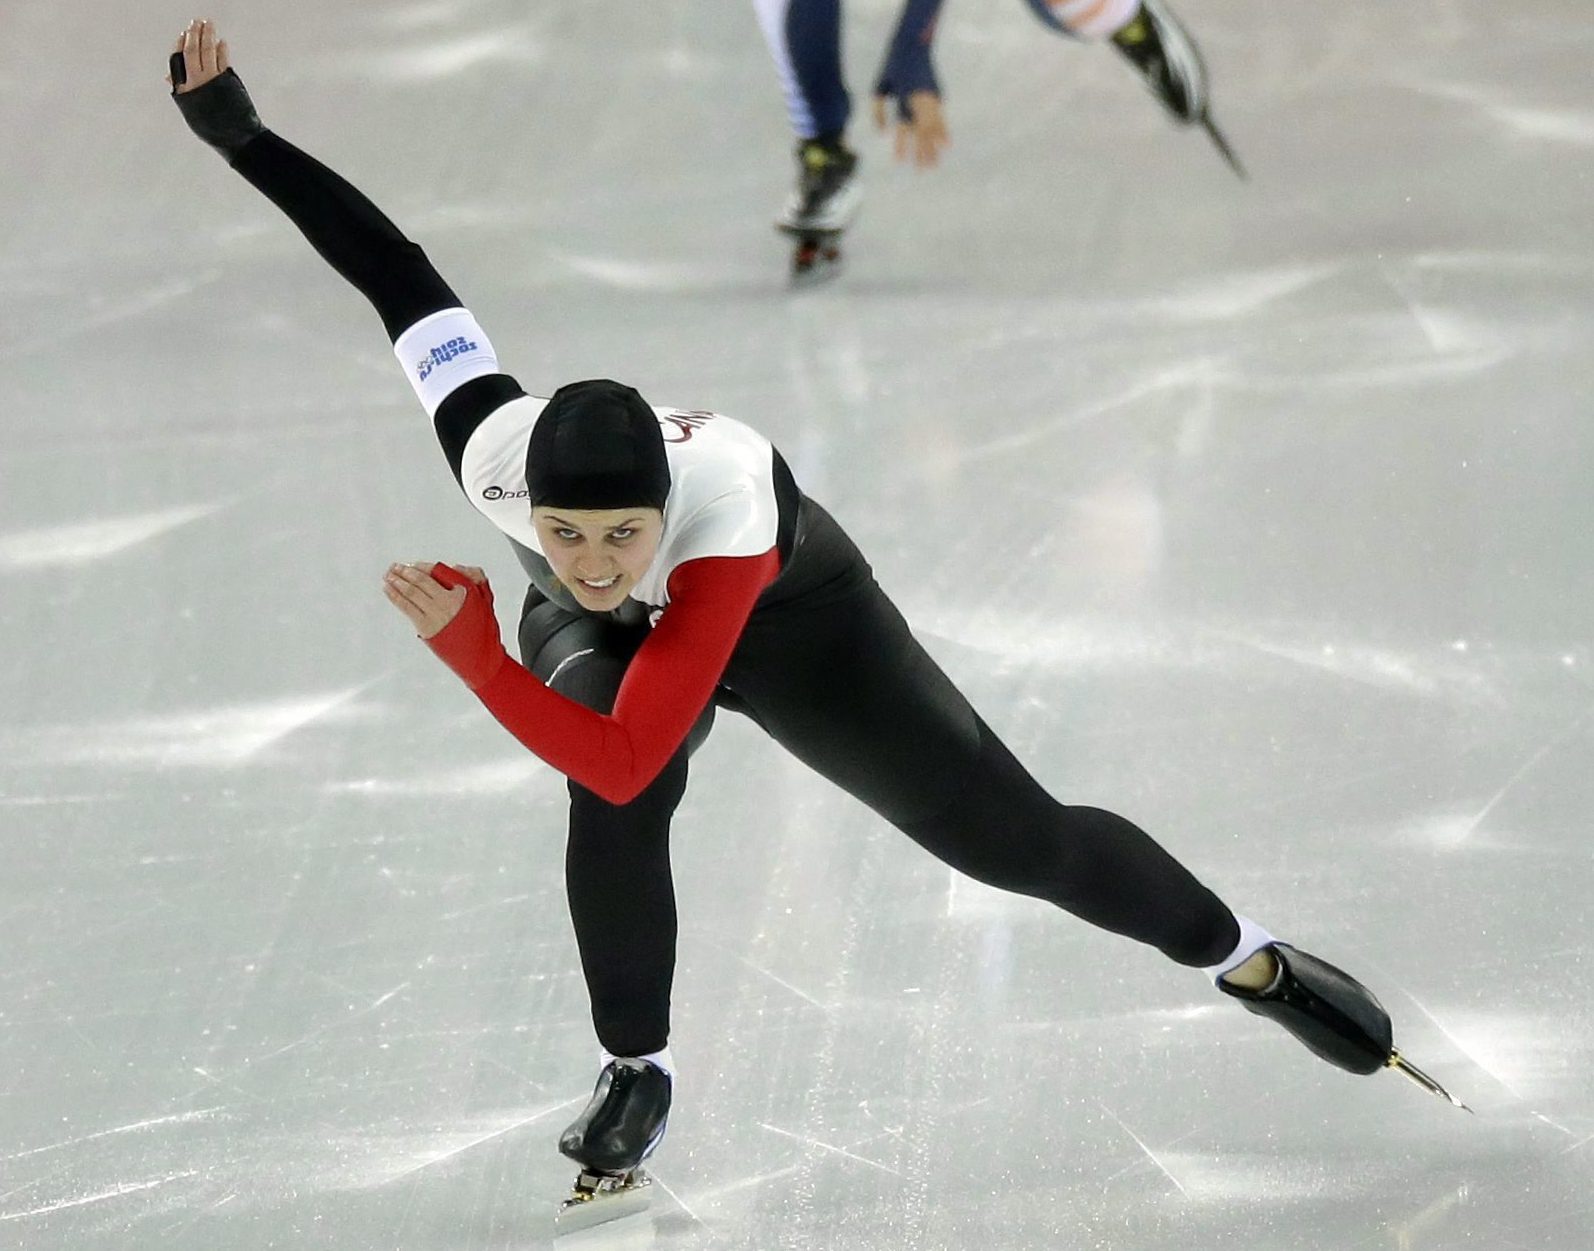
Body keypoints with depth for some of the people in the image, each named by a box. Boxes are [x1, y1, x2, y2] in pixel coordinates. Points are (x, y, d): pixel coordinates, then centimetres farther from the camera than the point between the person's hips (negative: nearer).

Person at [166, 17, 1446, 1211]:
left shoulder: (720, 511, -49)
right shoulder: (493, 448, -41)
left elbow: (627, 755, -51)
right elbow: (392, 266, -30)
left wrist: (471, 653, -57)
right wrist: (238, 132, -32)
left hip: (787, 612, -2)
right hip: (596, 637, 2)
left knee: (1008, 834, 2)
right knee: (613, 808, -31)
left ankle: (1253, 960, 27)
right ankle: (637, 1074, -7)